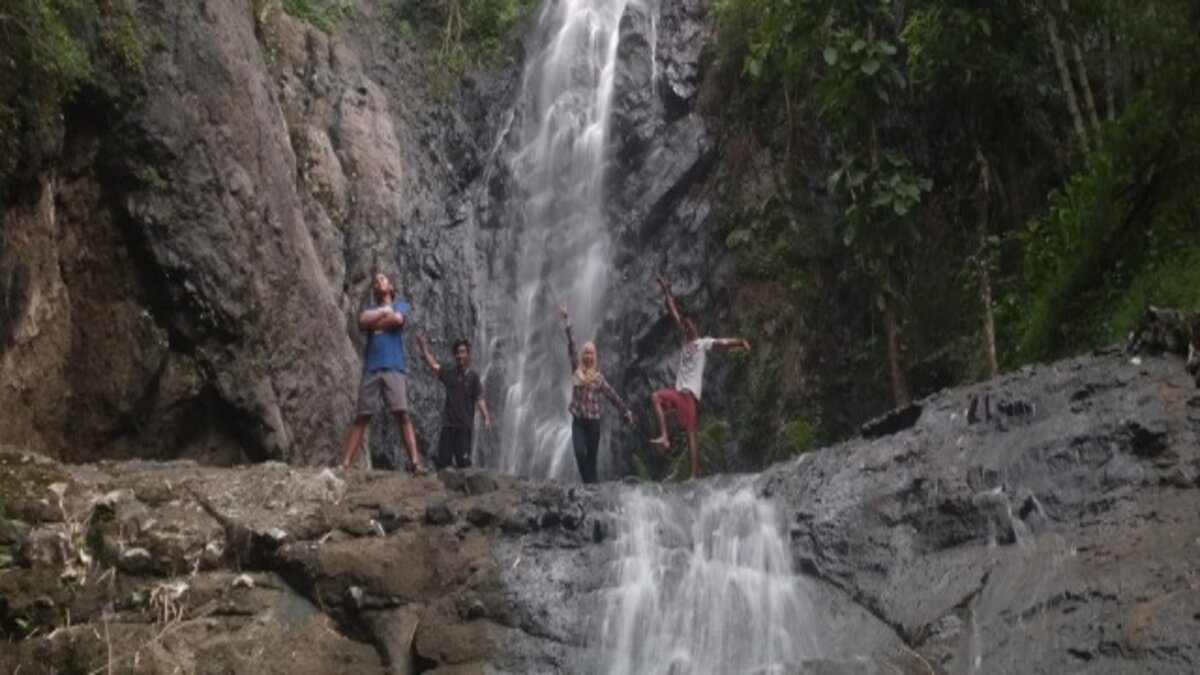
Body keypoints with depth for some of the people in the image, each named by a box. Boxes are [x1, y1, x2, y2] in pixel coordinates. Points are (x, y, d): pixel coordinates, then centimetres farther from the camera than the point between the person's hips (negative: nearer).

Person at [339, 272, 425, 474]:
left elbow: (397, 319, -6)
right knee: (361, 417, -2)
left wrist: (375, 321, 6)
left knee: (402, 414, -12)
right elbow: (363, 321, 1)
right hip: (371, 368, 3)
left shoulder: (400, 305, 17)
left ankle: (414, 462, -18)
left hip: (393, 367, -2)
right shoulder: (369, 309, 24)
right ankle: (344, 464, -6)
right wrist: (384, 311, 2)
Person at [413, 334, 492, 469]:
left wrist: (486, 417, -20)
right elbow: (432, 363, 13)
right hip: (448, 424, 4)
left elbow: (479, 399, -6)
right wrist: (422, 345, 8)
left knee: (463, 461, -12)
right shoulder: (448, 374, 11)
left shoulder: (472, 377, 0)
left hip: (464, 427, -4)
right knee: (442, 461, 0)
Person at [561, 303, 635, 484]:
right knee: (580, 452, -17)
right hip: (578, 421, 0)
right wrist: (567, 321, -2)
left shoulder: (598, 376, 3)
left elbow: (612, 395, 6)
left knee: (592, 457, 2)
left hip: (593, 421, 0)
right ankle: (588, 484, -9)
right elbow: (571, 345, 0)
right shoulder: (576, 370, 3)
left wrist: (626, 412, 3)